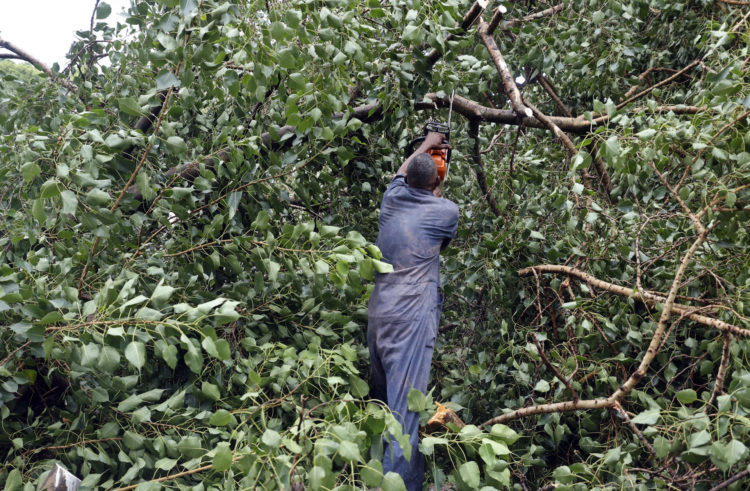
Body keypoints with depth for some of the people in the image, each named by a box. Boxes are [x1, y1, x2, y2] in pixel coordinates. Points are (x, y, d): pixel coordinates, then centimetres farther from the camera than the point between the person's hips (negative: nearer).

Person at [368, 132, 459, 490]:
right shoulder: (445, 210, -2)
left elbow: (402, 173, 34)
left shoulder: (391, 199, 10)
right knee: (405, 402, -7)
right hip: (411, 316, -6)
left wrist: (424, 147, 49)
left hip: (378, 311, 6)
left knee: (382, 397, 14)